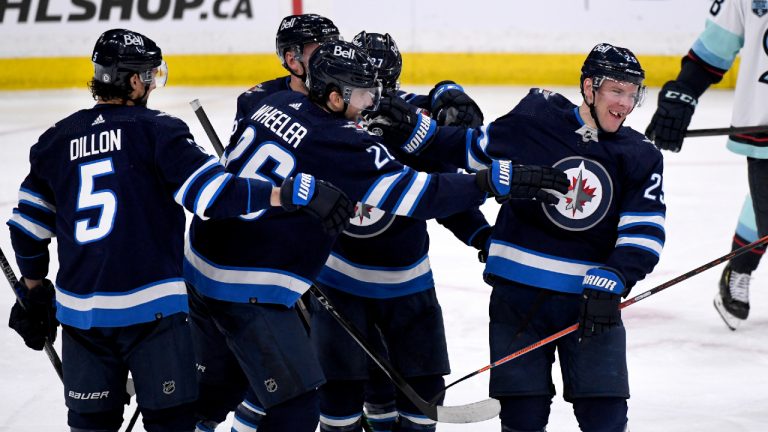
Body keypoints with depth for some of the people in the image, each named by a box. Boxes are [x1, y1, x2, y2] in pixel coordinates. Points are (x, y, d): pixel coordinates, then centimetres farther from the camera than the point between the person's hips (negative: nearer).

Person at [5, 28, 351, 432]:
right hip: (150, 308, -5)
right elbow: (211, 192, -18)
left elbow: (28, 225, 14)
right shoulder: (155, 130, -6)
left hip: (80, 310, 5)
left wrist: (34, 290, 28)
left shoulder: (55, 140, 9)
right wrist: (291, 195, -19)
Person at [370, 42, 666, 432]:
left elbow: (644, 234, -7)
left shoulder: (640, 158, 0)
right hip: (519, 294, -1)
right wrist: (410, 133, -3)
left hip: (591, 299, 1)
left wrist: (610, 284, -21)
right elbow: (472, 149, 9)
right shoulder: (534, 121, -4)